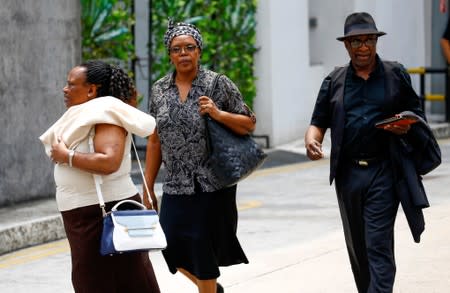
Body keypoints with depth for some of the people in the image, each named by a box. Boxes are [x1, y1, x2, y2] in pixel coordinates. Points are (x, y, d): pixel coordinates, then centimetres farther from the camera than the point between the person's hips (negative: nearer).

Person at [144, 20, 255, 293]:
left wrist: (218, 114, -16)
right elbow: (155, 141, 12)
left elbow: (249, 125, 1)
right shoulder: (159, 90, 8)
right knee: (174, 248, 0)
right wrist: (148, 187, 10)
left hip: (212, 184, -3)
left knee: (204, 248, -1)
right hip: (176, 186, 3)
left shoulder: (219, 84, -2)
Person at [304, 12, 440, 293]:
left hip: (384, 172, -3)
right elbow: (319, 122, 10)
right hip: (348, 173, 3)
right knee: (357, 246, 13)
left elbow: (416, 114, 12)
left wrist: (407, 127, -12)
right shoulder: (334, 81, 10)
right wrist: (312, 140, -13)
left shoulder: (396, 75, 5)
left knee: (379, 245, -11)